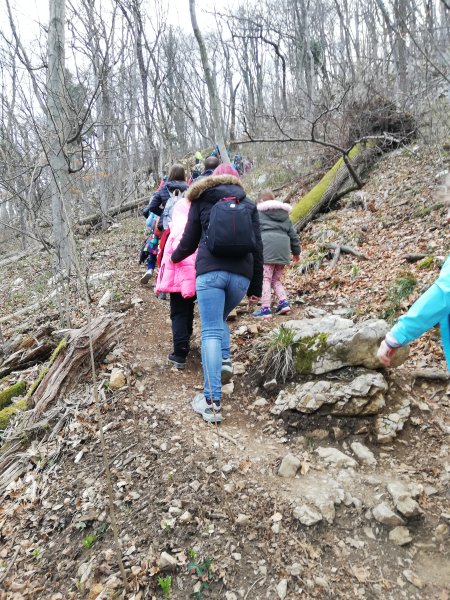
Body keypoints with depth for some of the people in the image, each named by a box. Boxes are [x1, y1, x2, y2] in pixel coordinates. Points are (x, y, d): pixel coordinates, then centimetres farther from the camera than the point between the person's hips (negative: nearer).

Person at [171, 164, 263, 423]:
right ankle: (225, 360, 5)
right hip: (242, 273, 3)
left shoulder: (202, 200, 16)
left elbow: (190, 241, 17)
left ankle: (212, 401, -10)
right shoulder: (249, 205, 20)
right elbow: (257, 247, 14)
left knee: (210, 332, -5)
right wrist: (256, 287, 18)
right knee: (220, 319, 27)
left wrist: (175, 257, 39)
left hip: (209, 270, -2)